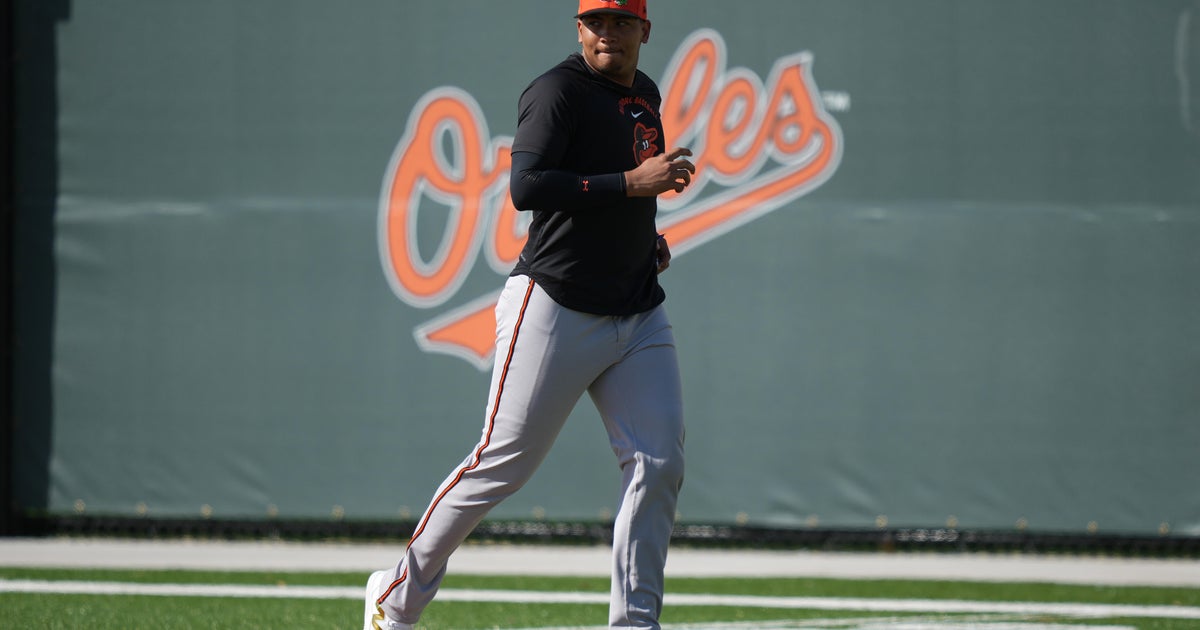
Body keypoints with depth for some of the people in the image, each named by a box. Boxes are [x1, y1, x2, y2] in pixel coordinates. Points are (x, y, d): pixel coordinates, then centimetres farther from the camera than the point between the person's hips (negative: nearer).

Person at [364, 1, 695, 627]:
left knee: (659, 464, -5)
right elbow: (525, 186, -24)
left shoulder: (645, 95, 16)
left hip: (639, 316, 7)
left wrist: (645, 238, 13)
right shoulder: (558, 91, -10)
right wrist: (631, 183, -26)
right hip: (555, 310, -7)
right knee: (504, 462, -3)